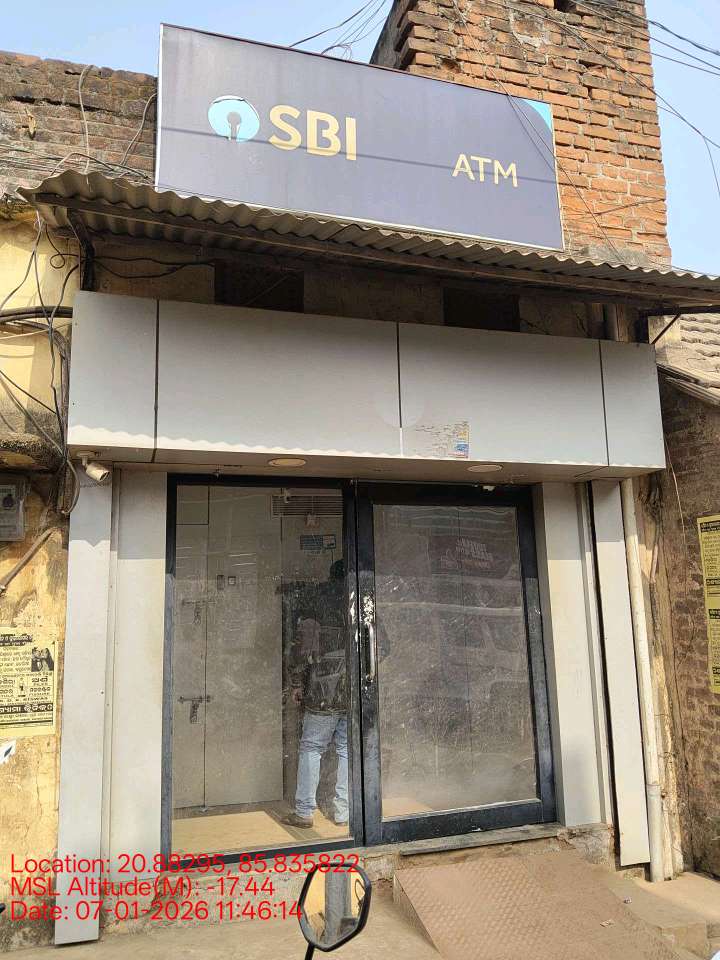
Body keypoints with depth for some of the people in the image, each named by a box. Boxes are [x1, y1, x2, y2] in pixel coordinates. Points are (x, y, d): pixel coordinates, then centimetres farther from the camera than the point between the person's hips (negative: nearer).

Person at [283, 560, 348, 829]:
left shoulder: (317, 600, -3)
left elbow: (305, 645, -6)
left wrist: (297, 682, 1)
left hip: (324, 689, -3)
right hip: (359, 692, 3)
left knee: (311, 748, 7)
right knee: (349, 750, 11)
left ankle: (304, 812, 11)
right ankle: (343, 812, 15)